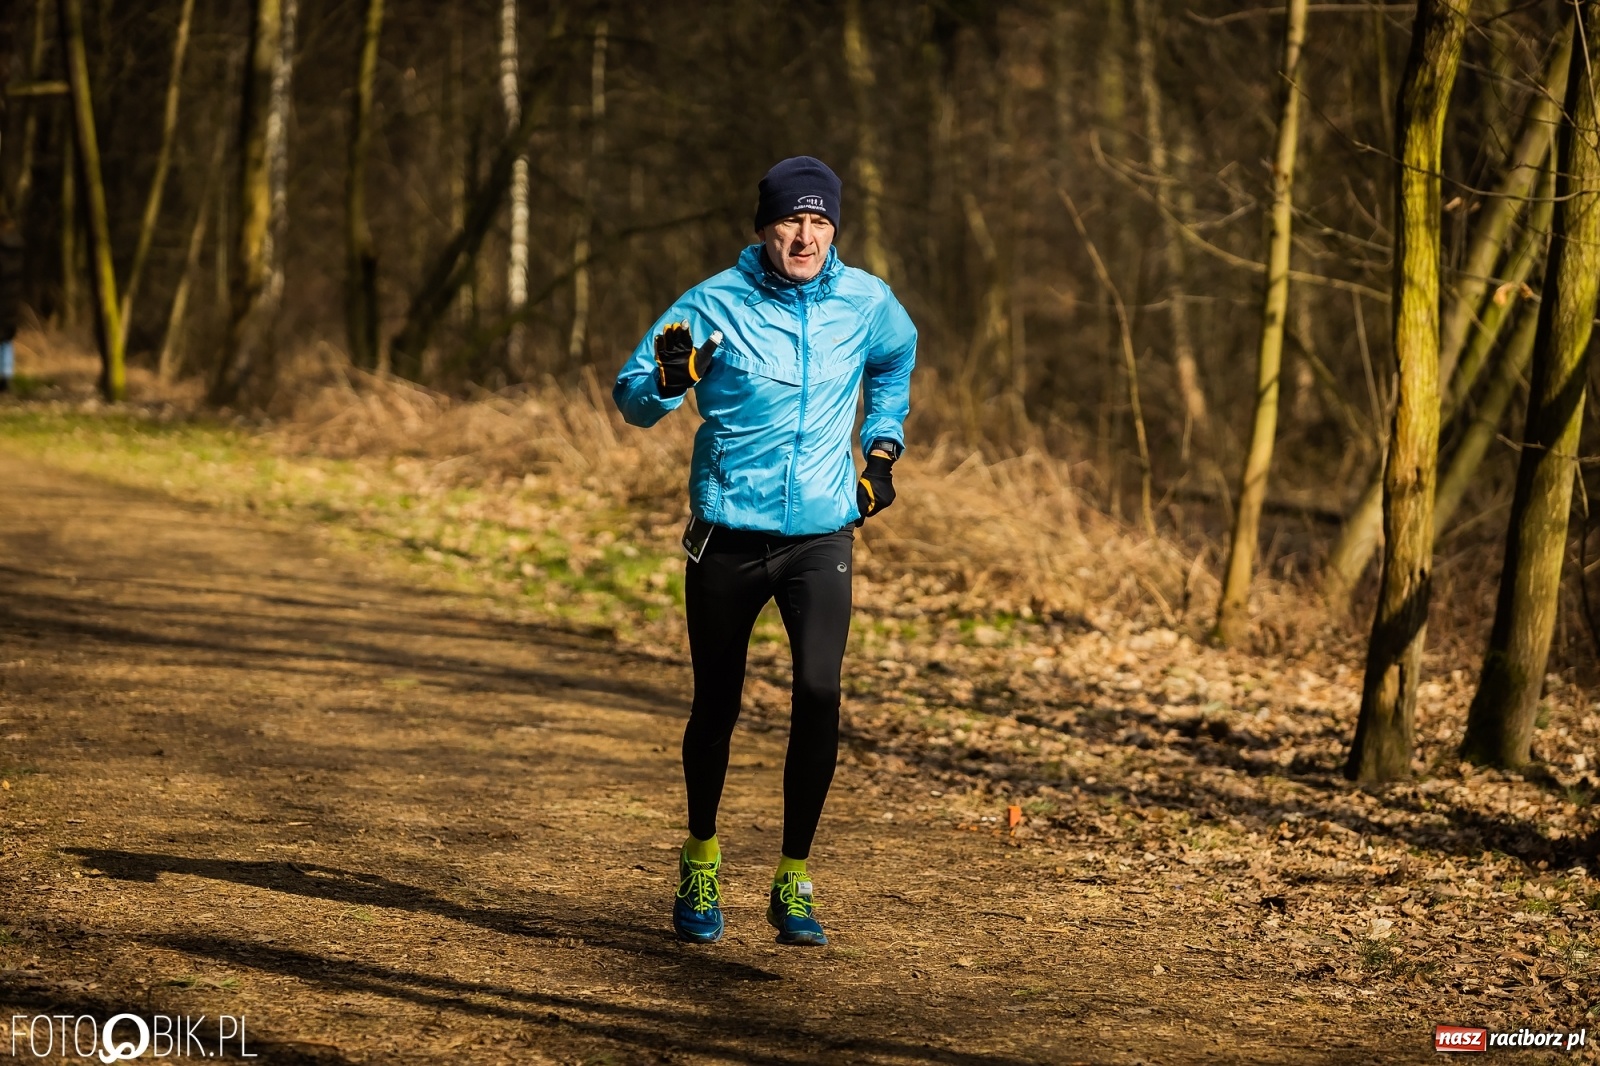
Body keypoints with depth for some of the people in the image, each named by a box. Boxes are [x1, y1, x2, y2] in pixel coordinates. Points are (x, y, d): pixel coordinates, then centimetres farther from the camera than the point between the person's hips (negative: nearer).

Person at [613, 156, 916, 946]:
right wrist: (669, 380, -28)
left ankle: (794, 881, -6)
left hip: (822, 536, 1)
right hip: (727, 536, -1)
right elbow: (630, 399, -7)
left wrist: (881, 449, 16)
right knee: (716, 705, 7)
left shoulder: (866, 303, 0)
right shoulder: (715, 304, -8)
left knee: (819, 692, -17)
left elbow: (896, 361, 24)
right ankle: (701, 860, 32)